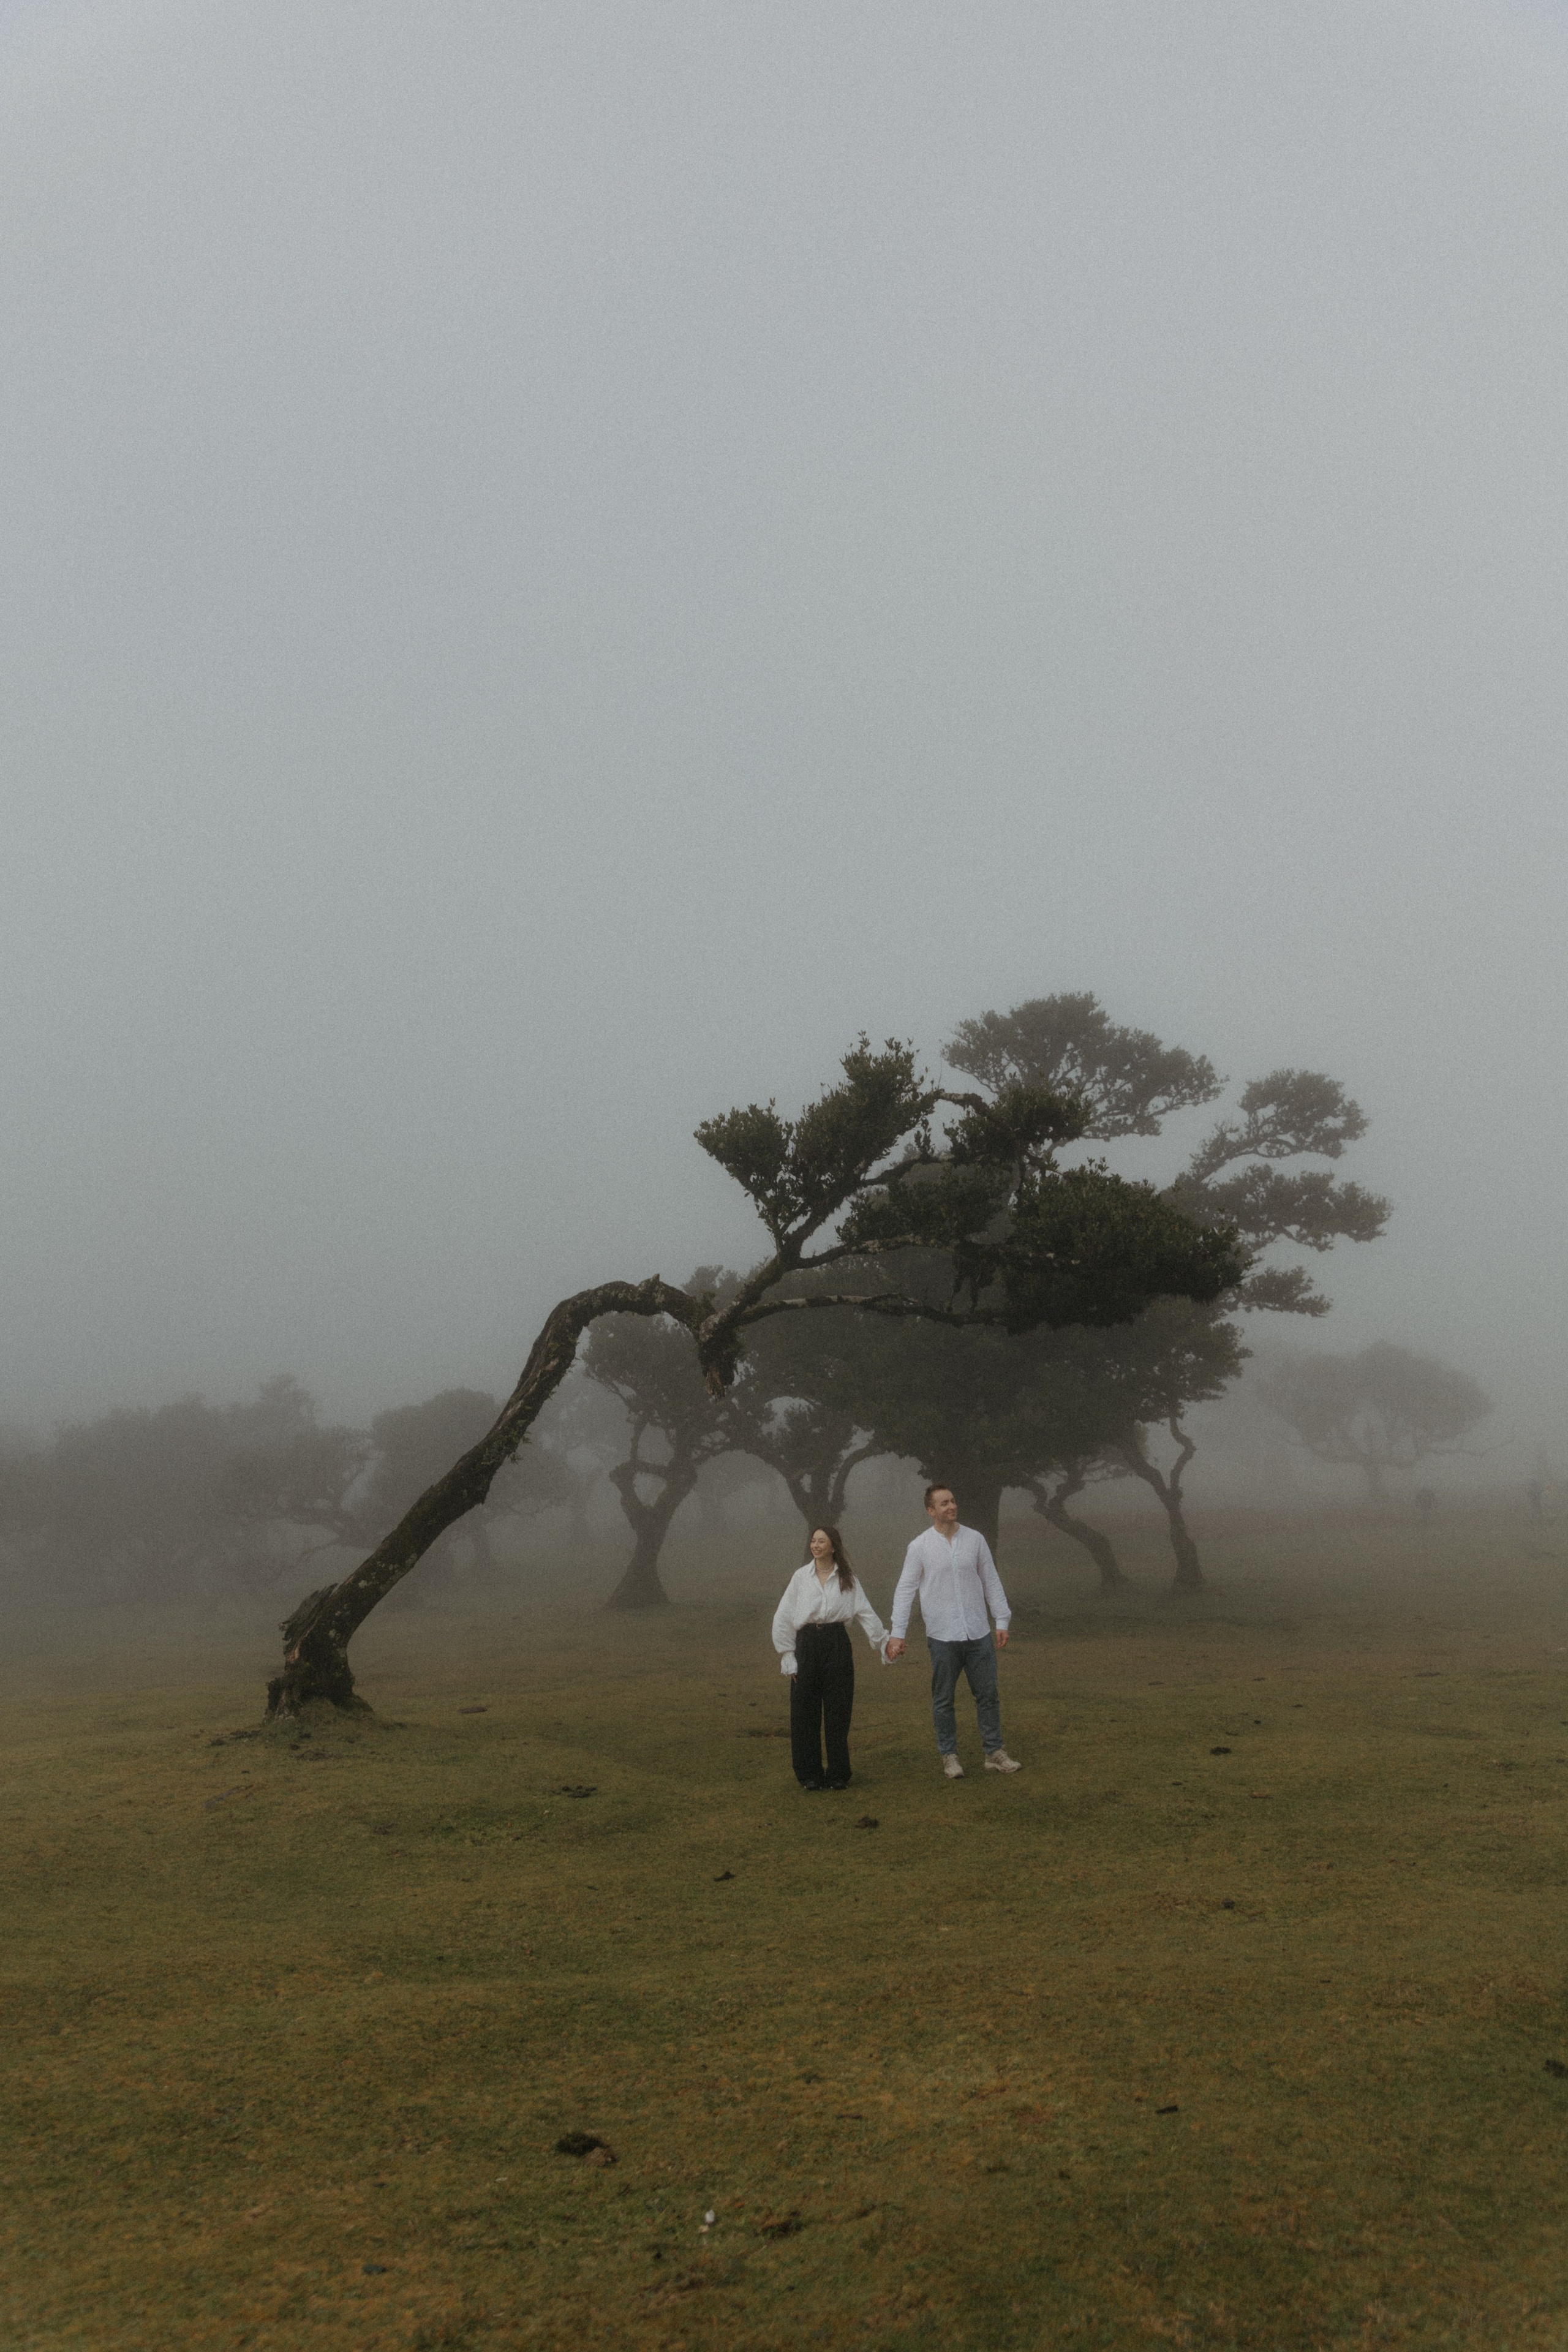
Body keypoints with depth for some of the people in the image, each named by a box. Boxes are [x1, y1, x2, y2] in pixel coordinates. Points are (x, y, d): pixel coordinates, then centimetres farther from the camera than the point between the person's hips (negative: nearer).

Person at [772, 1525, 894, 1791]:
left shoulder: (848, 1579, 6)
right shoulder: (801, 1577, 5)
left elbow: (866, 1612, 4)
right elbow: (782, 1619, 5)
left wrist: (884, 1641, -7)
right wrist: (789, 1656, 0)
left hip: (837, 1645, 0)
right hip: (807, 1646, 0)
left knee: (838, 1713, 2)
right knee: (805, 1714, 1)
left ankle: (838, 1774, 14)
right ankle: (809, 1774, 13)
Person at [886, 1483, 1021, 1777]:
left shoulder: (975, 1540, 4)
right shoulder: (920, 1547, -5)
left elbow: (992, 1583, 9)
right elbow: (905, 1591, -3)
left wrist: (1003, 1621, 4)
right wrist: (897, 1634, -8)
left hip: (979, 1633, 3)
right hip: (943, 1636, -2)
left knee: (988, 1695, 7)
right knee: (944, 1700, 6)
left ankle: (994, 1753, 16)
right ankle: (949, 1756, 17)